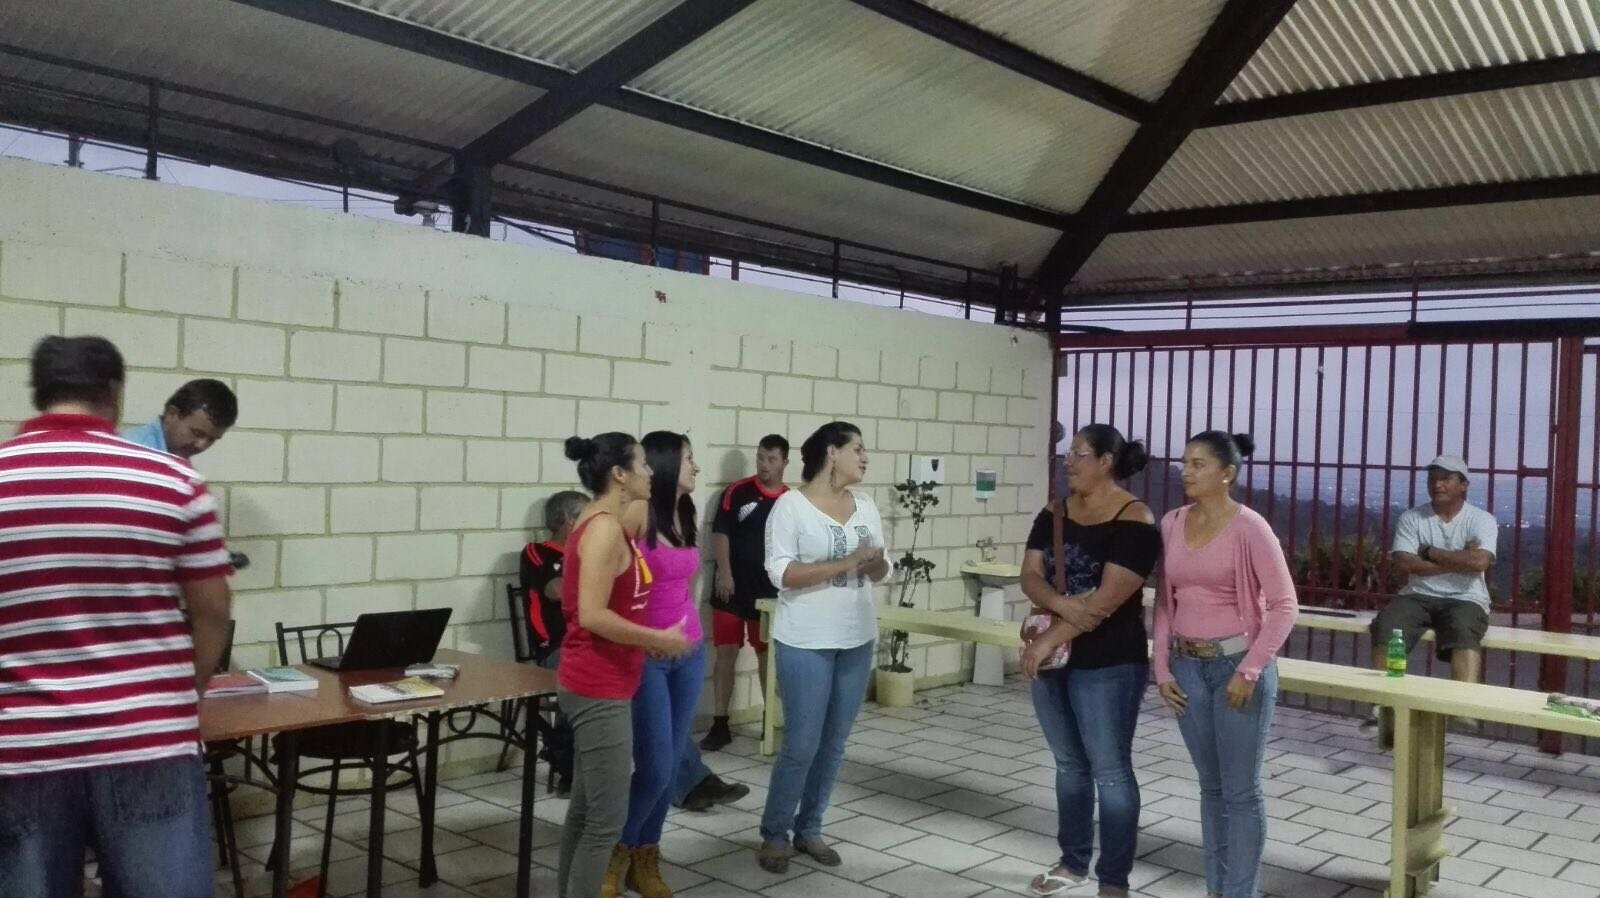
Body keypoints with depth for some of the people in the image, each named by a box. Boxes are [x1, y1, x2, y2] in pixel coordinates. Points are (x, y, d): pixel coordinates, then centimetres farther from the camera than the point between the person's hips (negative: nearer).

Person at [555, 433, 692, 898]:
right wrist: (658, 639, -15)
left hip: (595, 684, 10)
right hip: (599, 689, -10)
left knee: (586, 806, 16)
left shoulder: (599, 523, 12)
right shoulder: (606, 528, -18)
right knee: (607, 817, -4)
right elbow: (591, 615, -25)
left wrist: (643, 639, 12)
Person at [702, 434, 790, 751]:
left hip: (769, 591, 2)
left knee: (767, 654, 12)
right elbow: (720, 532, -5)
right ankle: (720, 725, 5)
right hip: (732, 587, -1)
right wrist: (724, 572, -13)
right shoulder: (737, 491, -2)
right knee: (726, 653, 0)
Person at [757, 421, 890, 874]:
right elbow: (781, 573, -17)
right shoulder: (791, 505, -10)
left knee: (834, 744, 11)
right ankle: (774, 835, 14)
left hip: (857, 640, 6)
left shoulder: (865, 504, 7)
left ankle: (809, 829, 25)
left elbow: (880, 573, 13)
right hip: (805, 643, -6)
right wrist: (845, 563, -22)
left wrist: (876, 562, -11)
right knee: (802, 745, -3)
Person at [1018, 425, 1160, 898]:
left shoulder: (1134, 521, -14)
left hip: (1108, 665, -6)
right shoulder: (1054, 514, 6)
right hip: (1052, 657, 7)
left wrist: (1048, 639, -21)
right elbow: (1030, 576, -2)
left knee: (1110, 770, 3)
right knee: (1069, 764, 18)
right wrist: (1062, 604, -22)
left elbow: (1107, 600, -21)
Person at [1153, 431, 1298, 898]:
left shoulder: (1249, 528, -12)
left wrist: (1249, 670, -16)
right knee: (1210, 784, 16)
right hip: (1188, 666, 6)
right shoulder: (1172, 524, 4)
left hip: (1237, 664, -5)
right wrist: (1162, 666, 5)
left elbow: (1284, 605, -12)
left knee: (1241, 789, 3)